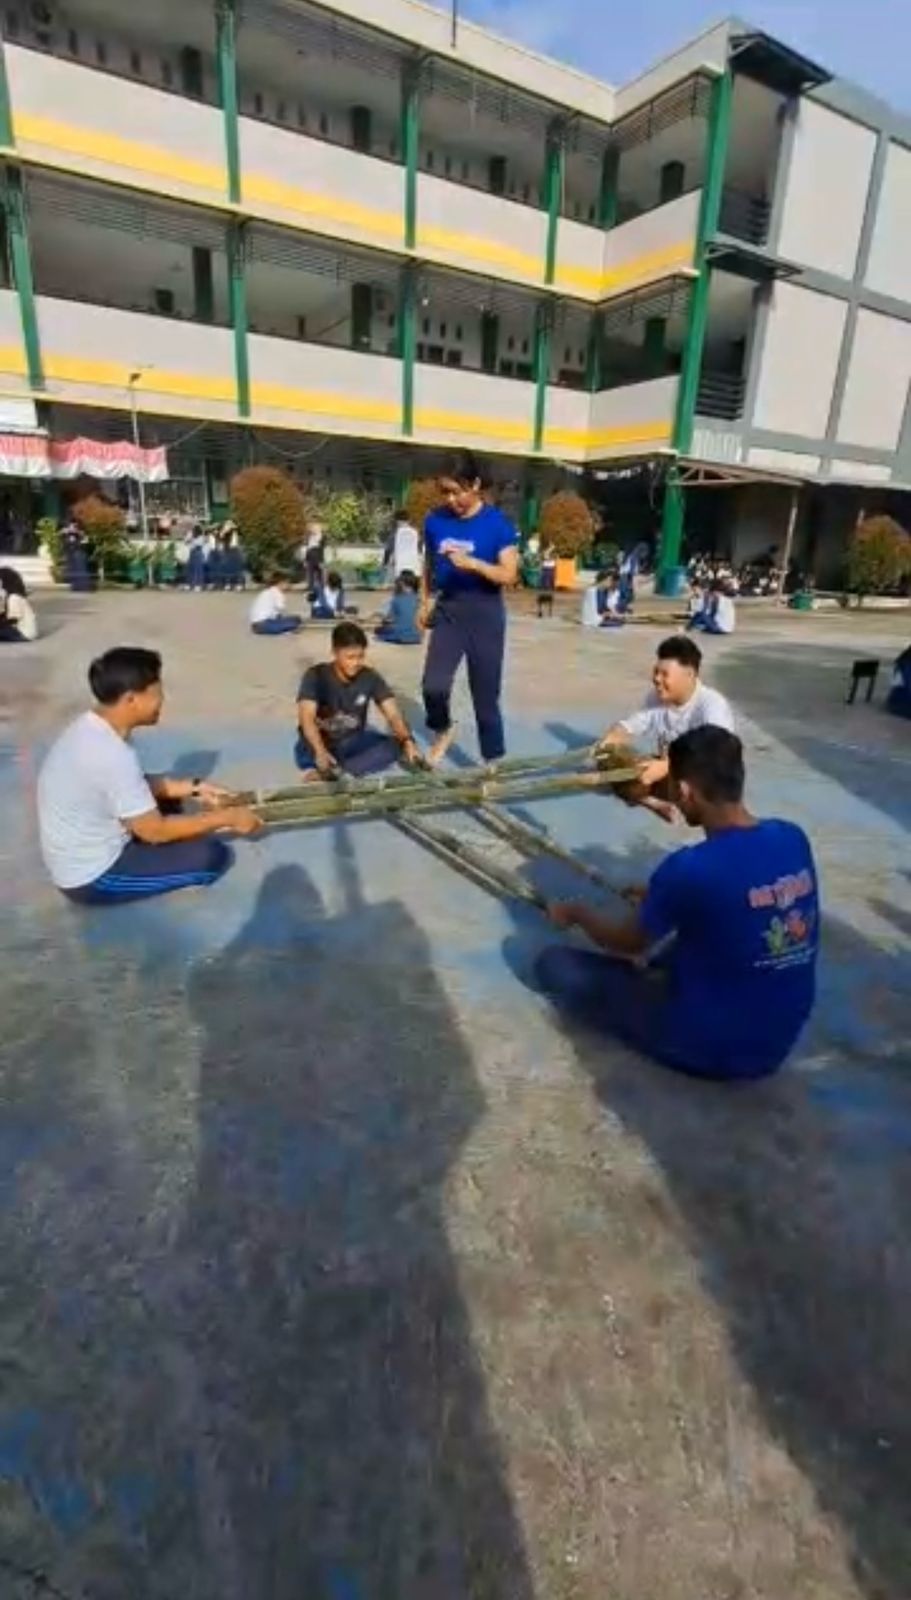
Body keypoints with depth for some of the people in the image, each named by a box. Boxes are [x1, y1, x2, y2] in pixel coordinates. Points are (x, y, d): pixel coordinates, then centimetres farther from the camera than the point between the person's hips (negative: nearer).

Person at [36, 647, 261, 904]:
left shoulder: (90, 727, -3)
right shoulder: (112, 755, -31)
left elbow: (138, 784, 11)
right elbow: (155, 832, -24)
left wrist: (194, 788, 5)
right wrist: (227, 817, -16)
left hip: (82, 850, 9)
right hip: (91, 877, -9)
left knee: (166, 799, 22)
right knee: (213, 855, -12)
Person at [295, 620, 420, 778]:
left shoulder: (370, 678, -9)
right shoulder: (316, 676, -18)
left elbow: (393, 714, -18)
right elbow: (306, 717, -32)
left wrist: (407, 741, -39)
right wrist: (320, 752, -50)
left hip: (353, 743, 3)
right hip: (321, 742, -3)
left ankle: (334, 771, -33)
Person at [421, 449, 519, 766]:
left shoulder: (497, 523, -9)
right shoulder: (435, 521, 1)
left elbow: (509, 575, -13)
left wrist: (472, 563, -27)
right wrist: (425, 600, 11)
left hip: (485, 613, -3)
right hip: (447, 610, 3)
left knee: (485, 694, 3)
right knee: (433, 686, -13)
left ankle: (494, 761, 19)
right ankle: (443, 730, 20)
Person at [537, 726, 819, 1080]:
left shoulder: (691, 868, -27)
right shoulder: (794, 838, -7)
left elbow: (627, 944, -8)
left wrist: (577, 913, 11)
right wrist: (662, 898, 21)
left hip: (707, 1048, -7)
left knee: (555, 963, -1)